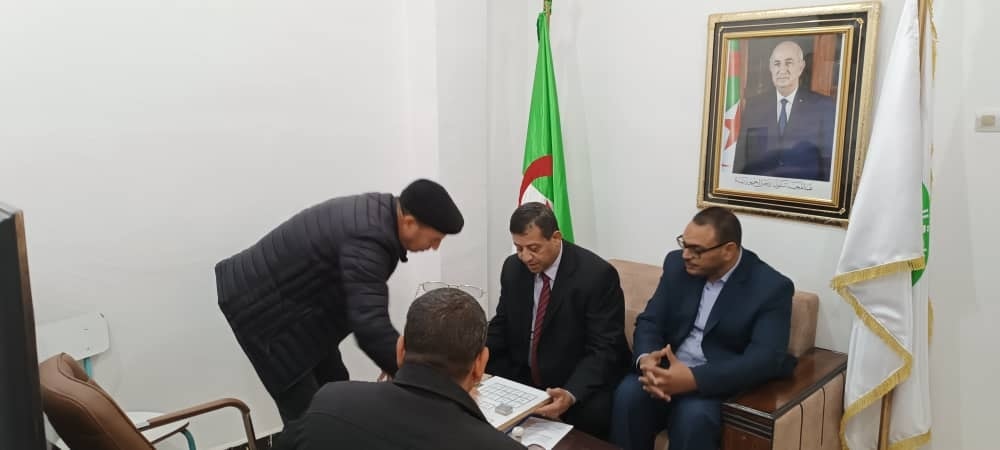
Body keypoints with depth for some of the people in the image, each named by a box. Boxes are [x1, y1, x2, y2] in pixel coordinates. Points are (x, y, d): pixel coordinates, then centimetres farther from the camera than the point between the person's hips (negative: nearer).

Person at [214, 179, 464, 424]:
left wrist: (394, 361, 4)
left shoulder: (378, 212, -3)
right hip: (260, 304, -10)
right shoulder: (366, 239, -33)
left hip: (295, 299, 10)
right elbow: (370, 328, -40)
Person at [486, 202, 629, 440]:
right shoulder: (513, 268, -1)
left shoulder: (597, 275, -19)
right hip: (523, 376, 6)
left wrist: (571, 394, -36)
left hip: (582, 382, -5)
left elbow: (604, 349, -20)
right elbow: (502, 326, 8)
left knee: (590, 414, -34)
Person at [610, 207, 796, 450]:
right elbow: (650, 320, 2)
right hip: (668, 367, 4)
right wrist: (645, 359, -22)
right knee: (628, 394, -26)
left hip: (722, 382, -3)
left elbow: (765, 358, -21)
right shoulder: (677, 264, 3)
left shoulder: (771, 287, -11)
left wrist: (693, 379, -33)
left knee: (693, 414, -34)